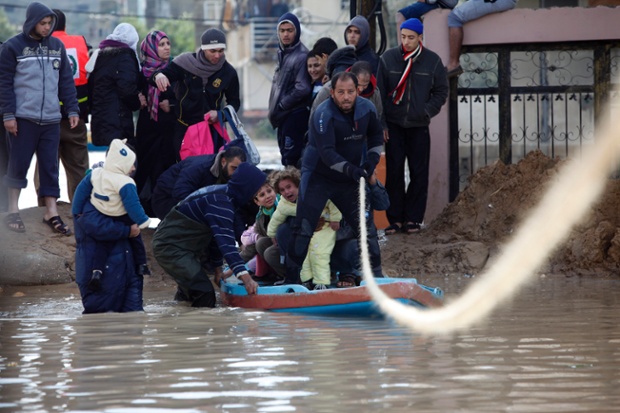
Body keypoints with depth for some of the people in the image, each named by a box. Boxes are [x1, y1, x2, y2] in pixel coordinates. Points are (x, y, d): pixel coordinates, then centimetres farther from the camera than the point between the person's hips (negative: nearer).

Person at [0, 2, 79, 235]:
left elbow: (66, 81, 13)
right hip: (23, 119, -4)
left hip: (51, 119, 4)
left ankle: (51, 213, 7)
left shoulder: (57, 46, 10)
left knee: (50, 166, 4)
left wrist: (72, 110, 6)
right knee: (19, 164, 2)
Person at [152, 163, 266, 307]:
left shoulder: (222, 194, 9)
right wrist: (245, 276, -38)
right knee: (205, 298, -22)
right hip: (171, 248, -11)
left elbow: (216, 236, 20)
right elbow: (225, 241, -32)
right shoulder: (221, 202, -23)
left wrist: (218, 268, 23)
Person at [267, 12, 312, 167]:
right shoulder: (283, 54, 15)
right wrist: (275, 110, 9)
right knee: (285, 157, 14)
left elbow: (302, 89, -21)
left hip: (295, 115, -10)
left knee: (291, 159, -13)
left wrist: (281, 105, -11)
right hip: (284, 116, 10)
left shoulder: (301, 56, -14)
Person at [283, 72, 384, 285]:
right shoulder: (323, 115, -23)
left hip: (349, 180, 5)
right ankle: (291, 278, -1)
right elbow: (327, 153, -30)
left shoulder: (366, 109, -5)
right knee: (303, 229, -9)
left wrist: (372, 159, -2)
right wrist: (350, 169, -40)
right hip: (318, 177, -5)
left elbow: (376, 136, 14)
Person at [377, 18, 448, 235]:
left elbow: (441, 91, 8)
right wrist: (381, 123, -2)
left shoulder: (432, 61, 1)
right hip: (394, 125, 0)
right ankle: (395, 218, 4)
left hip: (419, 126, 0)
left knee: (419, 174, 0)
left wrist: (427, 111, -7)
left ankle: (413, 218, 7)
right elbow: (379, 91, 3)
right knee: (394, 172, -2)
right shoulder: (388, 58, 1)